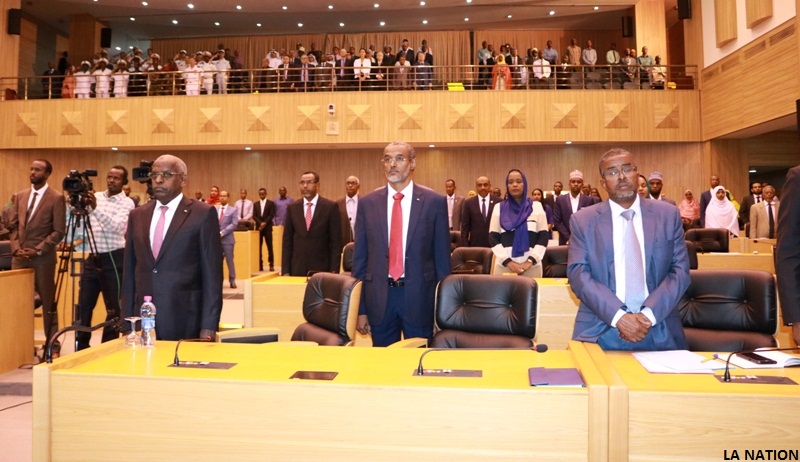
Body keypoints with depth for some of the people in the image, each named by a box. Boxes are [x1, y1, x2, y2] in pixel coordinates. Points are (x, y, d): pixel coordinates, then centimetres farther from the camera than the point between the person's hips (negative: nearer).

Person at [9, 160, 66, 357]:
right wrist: (16, 248, -2)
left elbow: (59, 232, -9)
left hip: (43, 258, -5)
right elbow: (12, 226, 13)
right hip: (19, 257, 5)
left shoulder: (56, 198, -5)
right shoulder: (20, 196, 12)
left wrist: (37, 250, -15)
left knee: (48, 303, 2)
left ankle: (53, 346, 9)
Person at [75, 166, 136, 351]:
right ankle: (81, 348, 20)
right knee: (84, 305, 8)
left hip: (113, 259, -5)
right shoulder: (95, 197, 11)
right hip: (92, 258, 5)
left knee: (113, 307, 3)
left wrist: (96, 209, -31)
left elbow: (117, 227, -21)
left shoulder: (127, 203, -5)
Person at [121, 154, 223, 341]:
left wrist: (209, 327, -11)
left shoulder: (203, 214, -4)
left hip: (185, 323, -4)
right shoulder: (137, 215, 11)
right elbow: (129, 271, 13)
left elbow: (212, 275, -7)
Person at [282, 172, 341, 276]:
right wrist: (285, 270, 1)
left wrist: (334, 270, -8)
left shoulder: (330, 207, -2)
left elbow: (336, 241, -3)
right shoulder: (292, 208, 7)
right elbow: (287, 241, 7)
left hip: (321, 269, -2)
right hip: (297, 269, 2)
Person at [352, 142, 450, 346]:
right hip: (379, 298, 2)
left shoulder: (434, 202, -1)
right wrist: (360, 308, 3)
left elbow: (442, 257, 1)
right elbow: (360, 257, 5)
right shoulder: (368, 203, 4)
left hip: (419, 297, -1)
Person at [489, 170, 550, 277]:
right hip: (504, 265, 0)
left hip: (532, 265, 0)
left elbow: (543, 237, 2)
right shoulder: (499, 208, 8)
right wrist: (508, 261, -10)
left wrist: (530, 261, -9)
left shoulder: (536, 206, 8)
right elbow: (493, 238, 2)